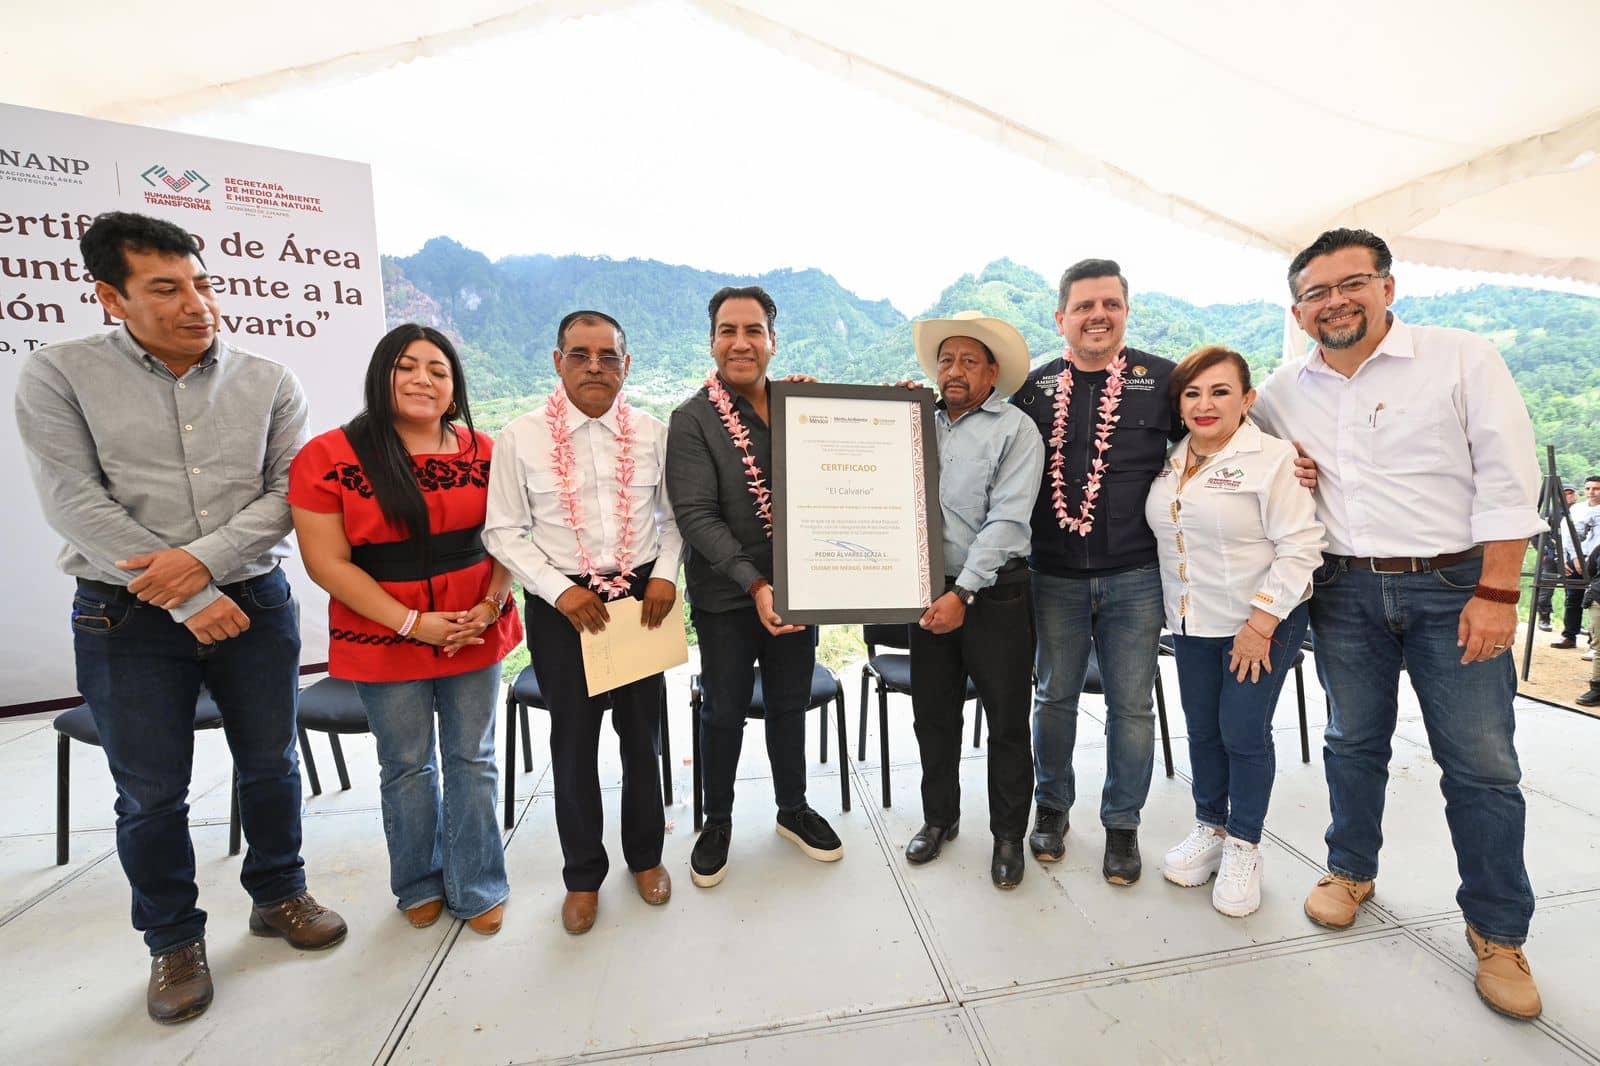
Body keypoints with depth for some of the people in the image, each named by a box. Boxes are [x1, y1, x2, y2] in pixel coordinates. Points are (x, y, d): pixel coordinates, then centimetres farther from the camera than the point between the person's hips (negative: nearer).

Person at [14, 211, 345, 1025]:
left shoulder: (268, 382, 1)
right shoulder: (58, 375, -2)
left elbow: (288, 493, -3)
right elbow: (75, 505, -10)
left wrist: (205, 558, -17)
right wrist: (189, 601, -15)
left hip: (255, 601, 2)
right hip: (127, 618, -1)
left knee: (271, 766, 13)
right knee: (150, 793, 10)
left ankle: (277, 896, 35)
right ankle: (174, 942, 32)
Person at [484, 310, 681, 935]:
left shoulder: (653, 434, -1)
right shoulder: (520, 439, -5)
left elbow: (673, 516, 6)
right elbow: (504, 531, -3)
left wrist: (665, 574, -9)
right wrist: (559, 590, -13)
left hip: (642, 597, 2)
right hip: (561, 605, -1)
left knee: (642, 732, 14)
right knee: (574, 741, 12)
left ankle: (645, 854, 39)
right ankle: (582, 875, 35)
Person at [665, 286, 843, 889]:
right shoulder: (693, 420, -8)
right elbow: (695, 516, -16)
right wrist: (755, 583, -25)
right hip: (727, 596, -3)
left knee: (790, 705, 17)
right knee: (724, 712, 11)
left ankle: (793, 811, 39)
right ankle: (717, 823, 35)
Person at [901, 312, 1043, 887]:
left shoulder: (1015, 429, -5)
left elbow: (1006, 521, -14)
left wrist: (963, 594, -18)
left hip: (994, 595, -4)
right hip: (931, 591, 4)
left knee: (1007, 721, 8)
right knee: (933, 714, 15)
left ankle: (1008, 835, 29)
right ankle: (939, 817, 36)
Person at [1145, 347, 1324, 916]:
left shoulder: (1273, 458, -12)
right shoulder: (1171, 462, 5)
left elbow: (1300, 548, -16)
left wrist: (1261, 624, -18)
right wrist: (1176, 609, 8)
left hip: (1262, 621, -5)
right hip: (1190, 622, 5)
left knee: (1244, 733, 2)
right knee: (1202, 730, 13)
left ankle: (1243, 845, 23)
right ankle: (1209, 827, 32)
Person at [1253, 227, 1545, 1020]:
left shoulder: (1463, 359, -3)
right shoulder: (1284, 391, 6)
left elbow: (1507, 477, -7)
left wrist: (1497, 593, -13)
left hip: (1455, 585, -2)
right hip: (1344, 591, 3)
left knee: (1482, 763, 4)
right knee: (1353, 743, 13)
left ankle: (1498, 933, 22)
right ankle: (1351, 871, 32)